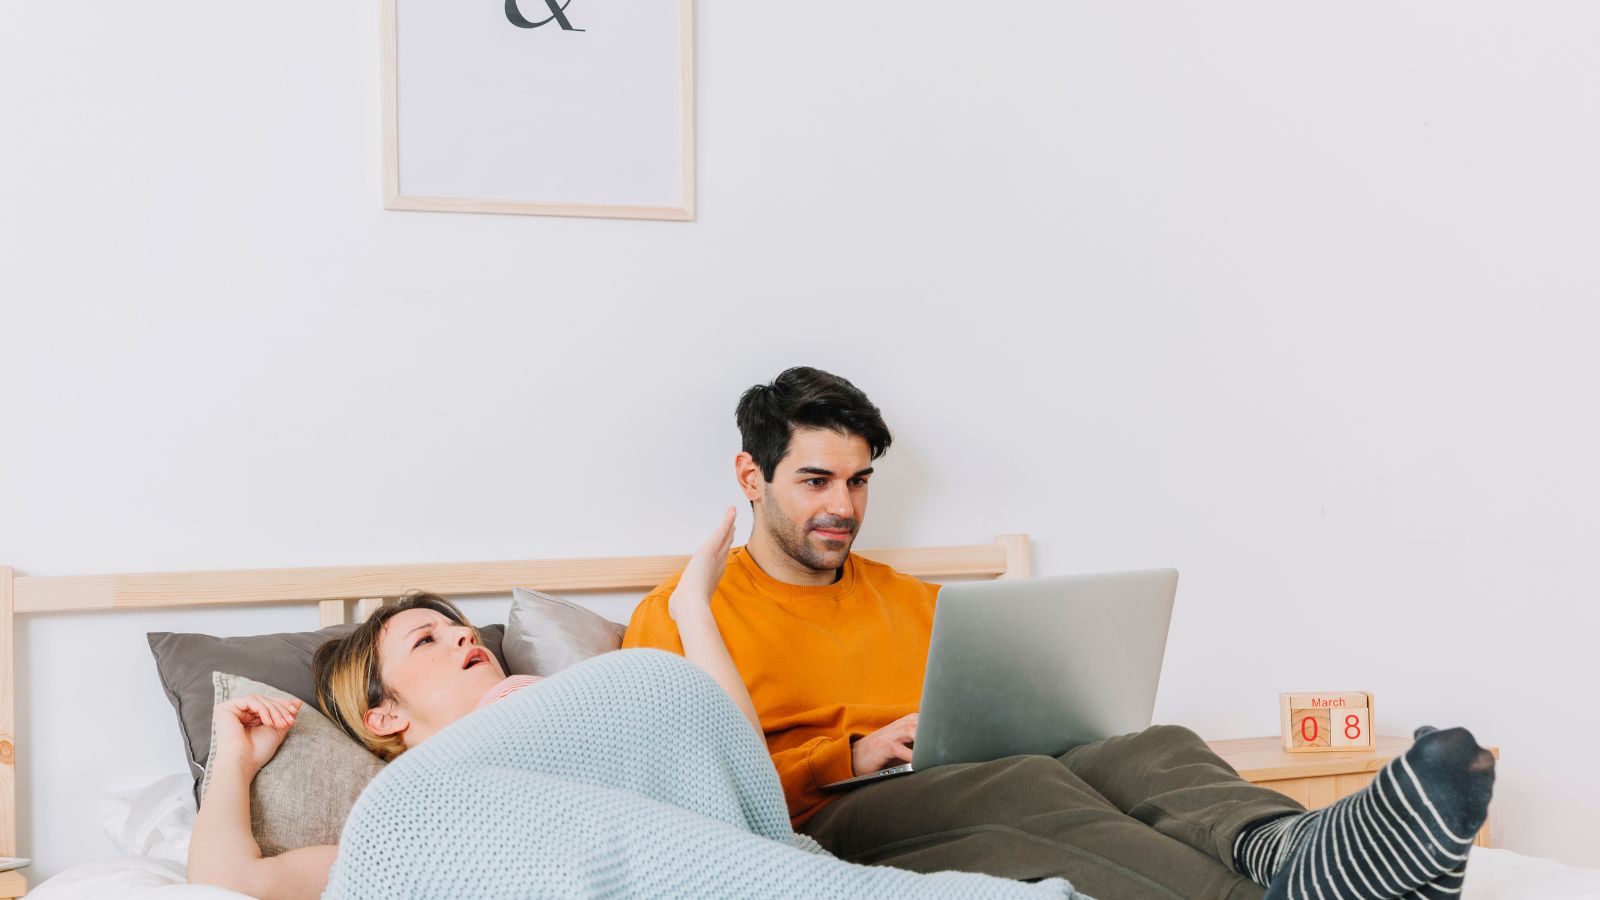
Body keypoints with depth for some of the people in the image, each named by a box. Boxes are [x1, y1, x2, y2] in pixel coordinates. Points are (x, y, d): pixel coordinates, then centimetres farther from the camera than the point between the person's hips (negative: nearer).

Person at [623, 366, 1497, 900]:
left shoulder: (909, 600, 30)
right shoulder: (678, 616, 11)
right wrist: (851, 755, -7)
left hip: (972, 803, 5)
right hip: (814, 826, -5)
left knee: (1151, 749, -24)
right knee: (1025, 784, -35)